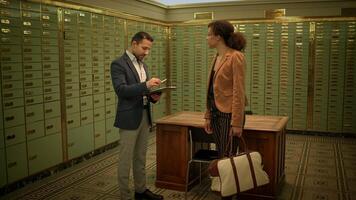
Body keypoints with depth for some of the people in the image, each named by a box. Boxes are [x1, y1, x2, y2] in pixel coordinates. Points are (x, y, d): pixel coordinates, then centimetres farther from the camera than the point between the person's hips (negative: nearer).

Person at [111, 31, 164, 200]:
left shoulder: (142, 64, 15)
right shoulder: (118, 64, -10)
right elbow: (121, 90, -21)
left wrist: (153, 96, -1)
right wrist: (145, 85, -30)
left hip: (144, 115, 8)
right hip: (129, 118, -8)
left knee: (140, 157, 17)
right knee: (125, 159, 1)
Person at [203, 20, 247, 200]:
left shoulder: (236, 57, -14)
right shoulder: (217, 57, 11)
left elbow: (239, 92, -17)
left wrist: (237, 123, -18)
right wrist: (208, 116, 12)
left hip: (229, 115, -8)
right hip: (216, 114, 8)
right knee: (221, 157, 15)